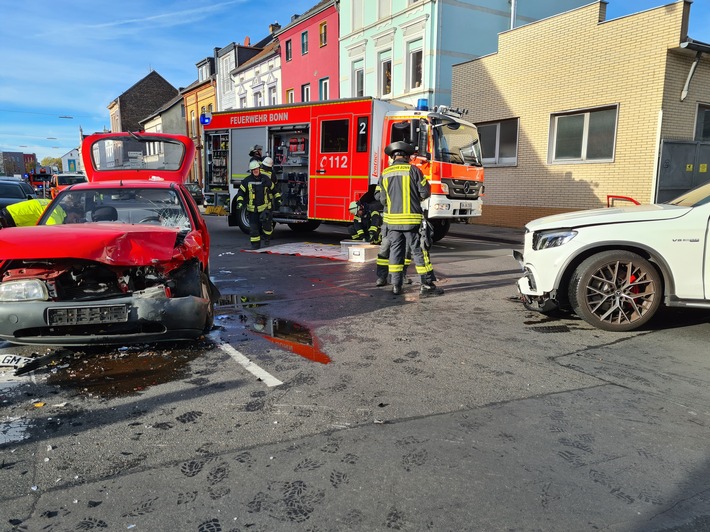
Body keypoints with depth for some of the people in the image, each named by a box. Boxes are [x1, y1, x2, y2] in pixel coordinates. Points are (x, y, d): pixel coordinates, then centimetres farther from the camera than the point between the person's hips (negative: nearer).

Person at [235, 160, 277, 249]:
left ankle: (266, 237, 12)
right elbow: (241, 192, 2)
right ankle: (255, 244, 13)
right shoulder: (247, 180, -1)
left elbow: (273, 189, 16)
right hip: (252, 208, 0)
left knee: (267, 223, -16)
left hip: (265, 207, 0)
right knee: (254, 227, 3)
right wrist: (239, 203, -11)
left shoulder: (265, 179, 3)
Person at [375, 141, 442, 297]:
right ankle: (427, 285, 2)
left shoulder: (385, 173, 6)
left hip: (392, 219, 4)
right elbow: (425, 192, -4)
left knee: (395, 251, 10)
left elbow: (379, 196, 6)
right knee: (419, 252, 1)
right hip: (412, 218, -3)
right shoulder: (413, 170, -4)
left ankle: (396, 285, 11)